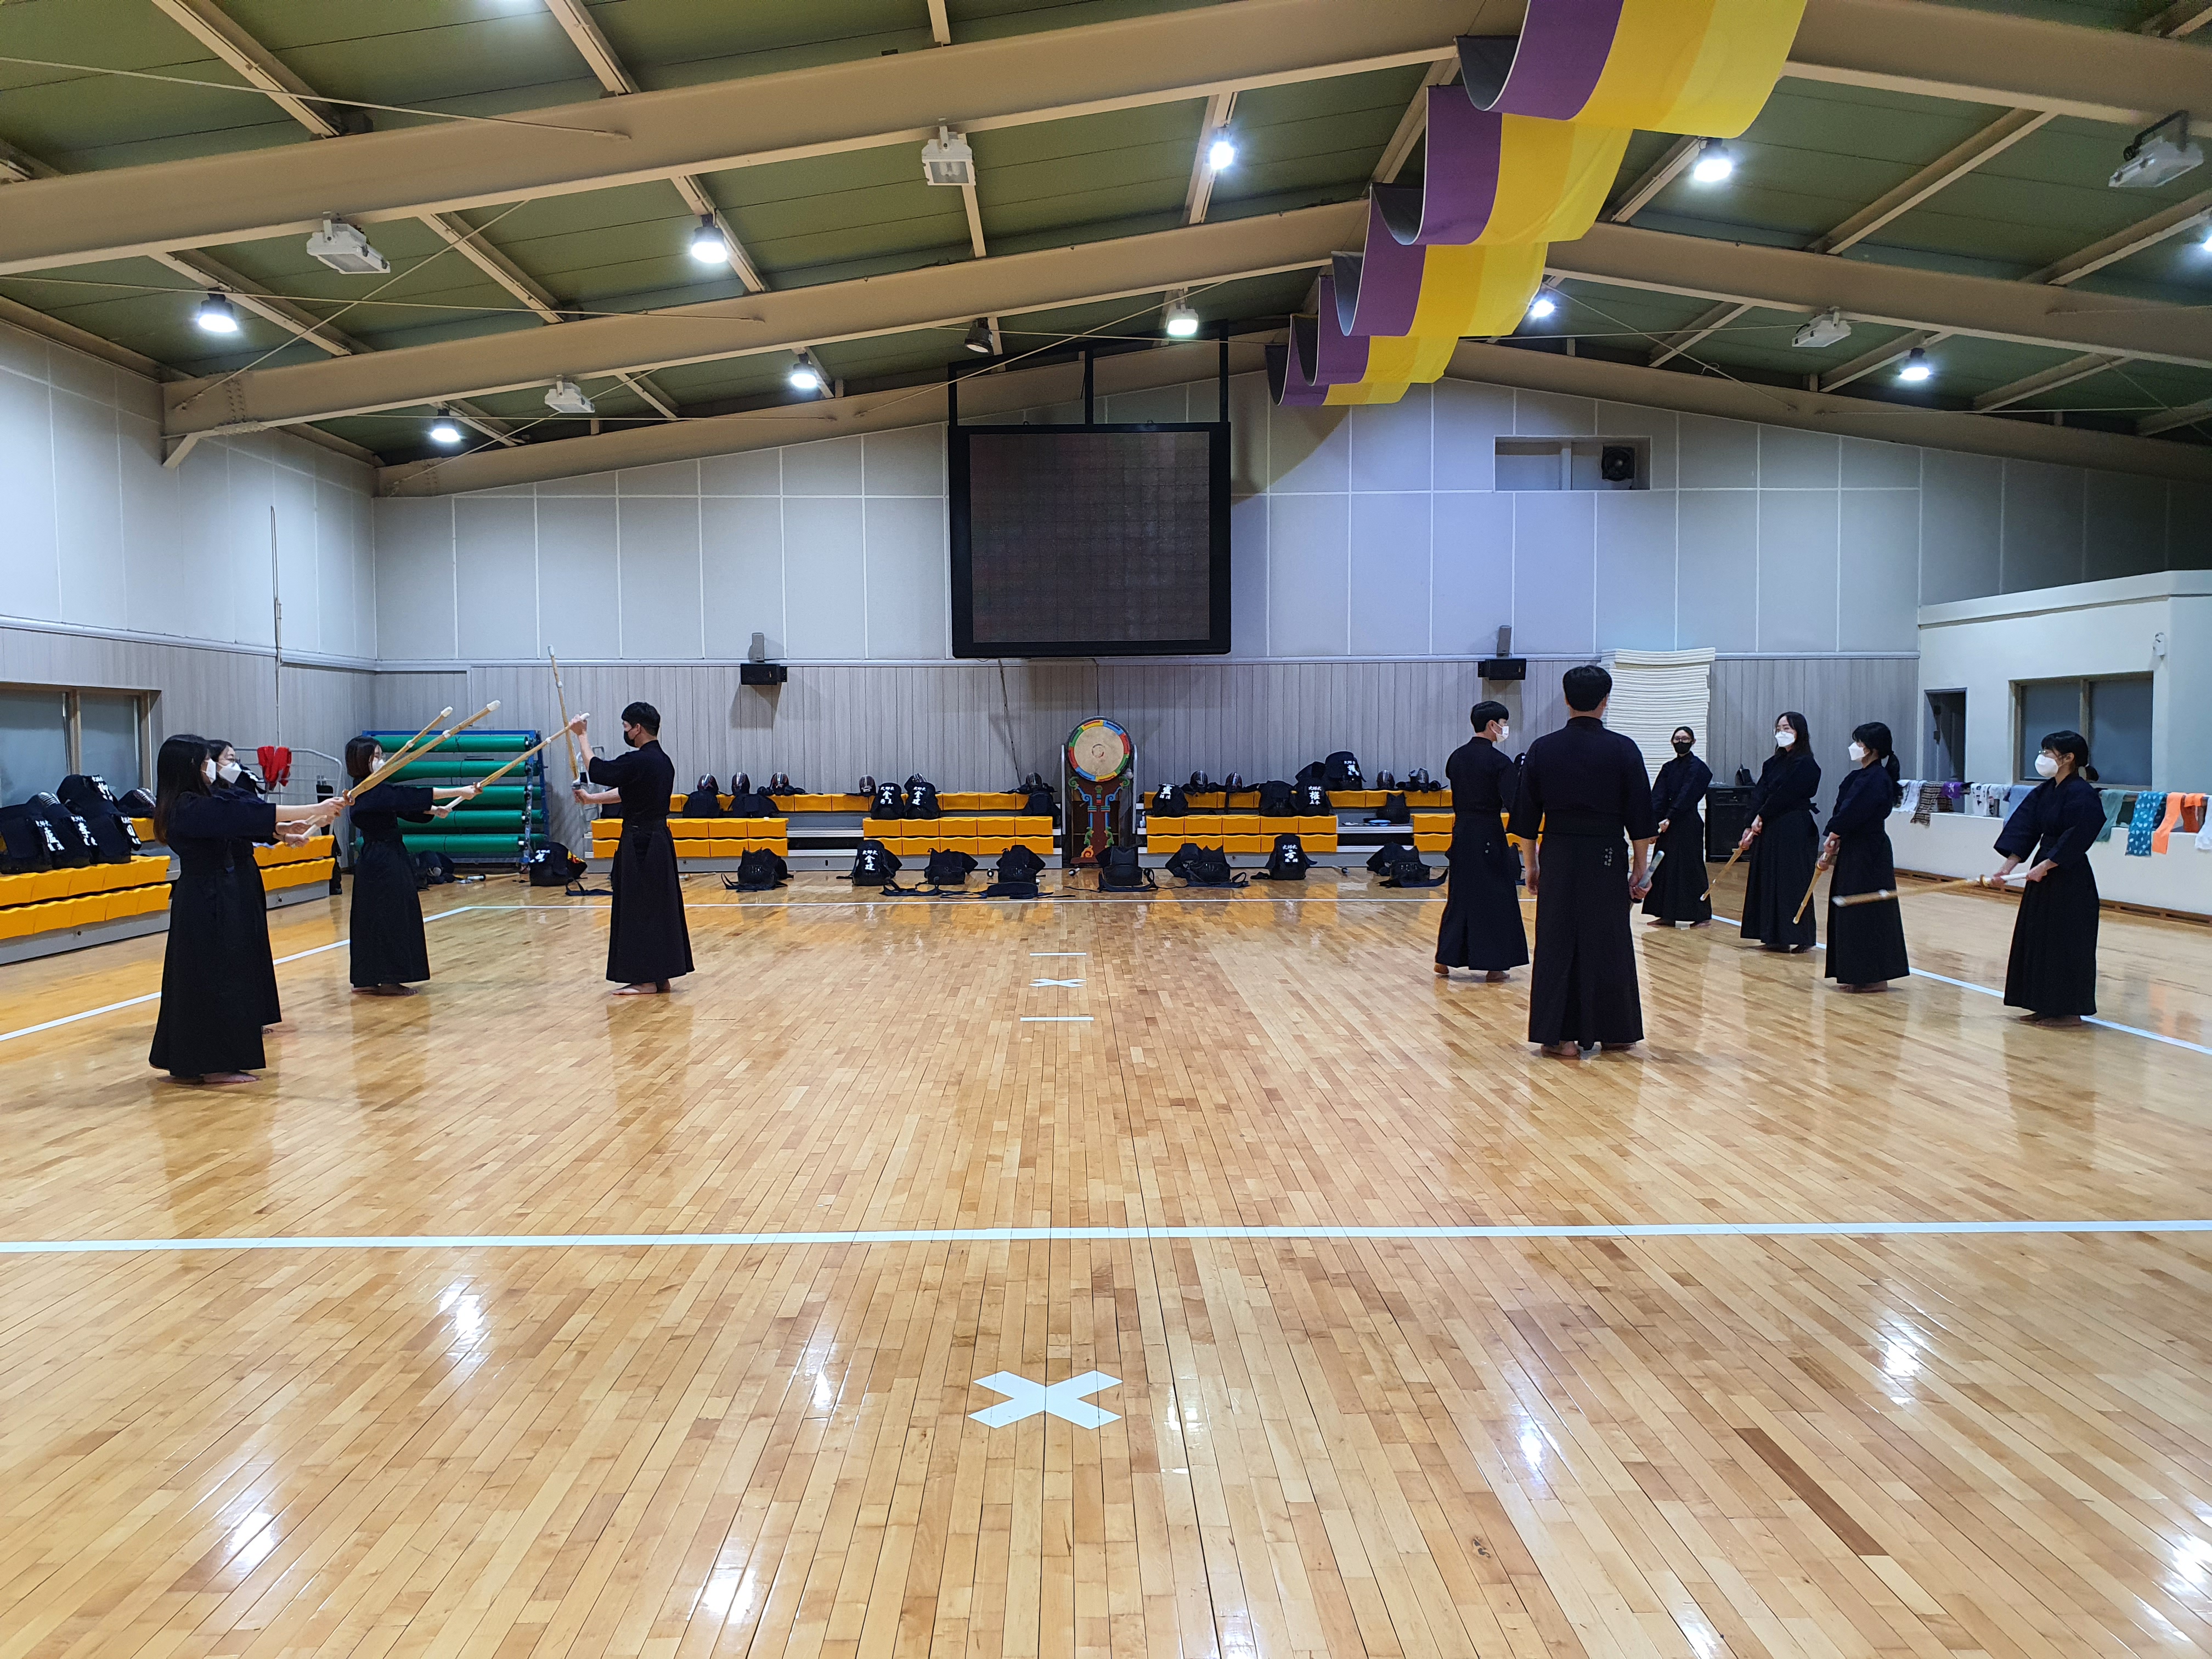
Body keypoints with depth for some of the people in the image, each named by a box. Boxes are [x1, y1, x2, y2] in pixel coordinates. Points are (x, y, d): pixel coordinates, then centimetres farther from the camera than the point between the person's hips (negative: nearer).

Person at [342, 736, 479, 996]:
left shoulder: (371, 791, 12)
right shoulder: (373, 791, -18)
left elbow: (406, 807, 11)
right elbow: (414, 796, -22)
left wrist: (434, 810, -7)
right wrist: (461, 792, -21)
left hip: (376, 861, 10)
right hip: (383, 863, -10)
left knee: (374, 919, 13)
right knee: (389, 918, -4)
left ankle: (367, 978, 19)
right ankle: (387, 980, 1)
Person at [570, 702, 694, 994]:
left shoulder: (638, 762, -19)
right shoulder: (663, 762, 10)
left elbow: (597, 771, -7)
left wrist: (582, 735, 5)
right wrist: (592, 799, 24)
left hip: (641, 844, -9)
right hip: (660, 841, 9)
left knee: (640, 910, -3)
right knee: (660, 909, 12)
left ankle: (647, 979, 0)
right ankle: (660, 976, 18)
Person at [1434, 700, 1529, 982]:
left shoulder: (1457, 757, 5)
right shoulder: (1498, 761, -14)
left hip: (1462, 832, 6)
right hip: (1489, 835, -6)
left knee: (1460, 895, 14)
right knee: (1495, 897, 3)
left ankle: (1445, 958, 15)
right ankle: (1493, 965, 7)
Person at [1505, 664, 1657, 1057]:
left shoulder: (1543, 749, -1)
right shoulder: (1623, 750, -6)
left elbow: (1526, 817, 3)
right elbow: (1640, 819, -3)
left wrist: (1532, 865, 13)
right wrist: (1640, 870, 5)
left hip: (1558, 859, 1)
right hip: (1606, 861, -1)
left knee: (1556, 943, 6)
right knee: (1609, 944, 10)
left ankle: (1558, 1035, 5)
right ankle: (1613, 1031, 19)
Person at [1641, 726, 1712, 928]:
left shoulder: (1698, 767, -6)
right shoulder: (1668, 768, 12)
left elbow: (1686, 796, -15)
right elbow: (1657, 797, 1)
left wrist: (1669, 818, -23)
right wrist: (1653, 821, -13)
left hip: (1688, 825, -7)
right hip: (1667, 824, 7)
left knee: (1690, 867, -5)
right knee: (1665, 868, 7)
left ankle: (1703, 916, 2)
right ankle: (1667, 915, 14)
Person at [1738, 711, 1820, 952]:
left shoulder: (1806, 765, -9)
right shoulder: (1773, 763, 14)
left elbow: (1783, 796, -14)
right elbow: (1759, 795, 5)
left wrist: (1761, 818, -8)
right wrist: (1751, 825, -6)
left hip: (1794, 831, -8)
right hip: (1768, 830, 8)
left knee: (1792, 882, -5)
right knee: (1767, 880, 9)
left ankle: (1799, 936, 0)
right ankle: (1773, 934, 16)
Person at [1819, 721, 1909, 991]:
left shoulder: (1878, 779, -16)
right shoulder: (1859, 776, 12)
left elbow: (1853, 814, -20)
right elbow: (1842, 812, 10)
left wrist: (1833, 837, -6)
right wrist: (1832, 846, 2)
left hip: (1869, 854, -10)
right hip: (1853, 851, 10)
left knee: (1868, 912, -5)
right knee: (1850, 911, 12)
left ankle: (1876, 977, 2)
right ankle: (1858, 975, 19)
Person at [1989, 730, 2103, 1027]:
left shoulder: (2081, 794, -15)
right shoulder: (2044, 792, 9)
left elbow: (2076, 838, -21)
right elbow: (2023, 829, 5)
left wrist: (2045, 866, -20)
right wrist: (2007, 867, -3)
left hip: (2070, 879, -9)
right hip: (2044, 874, 9)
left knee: (2066, 943, -2)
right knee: (2038, 939, 12)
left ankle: (2070, 1010, 7)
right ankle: (2046, 1005, 22)